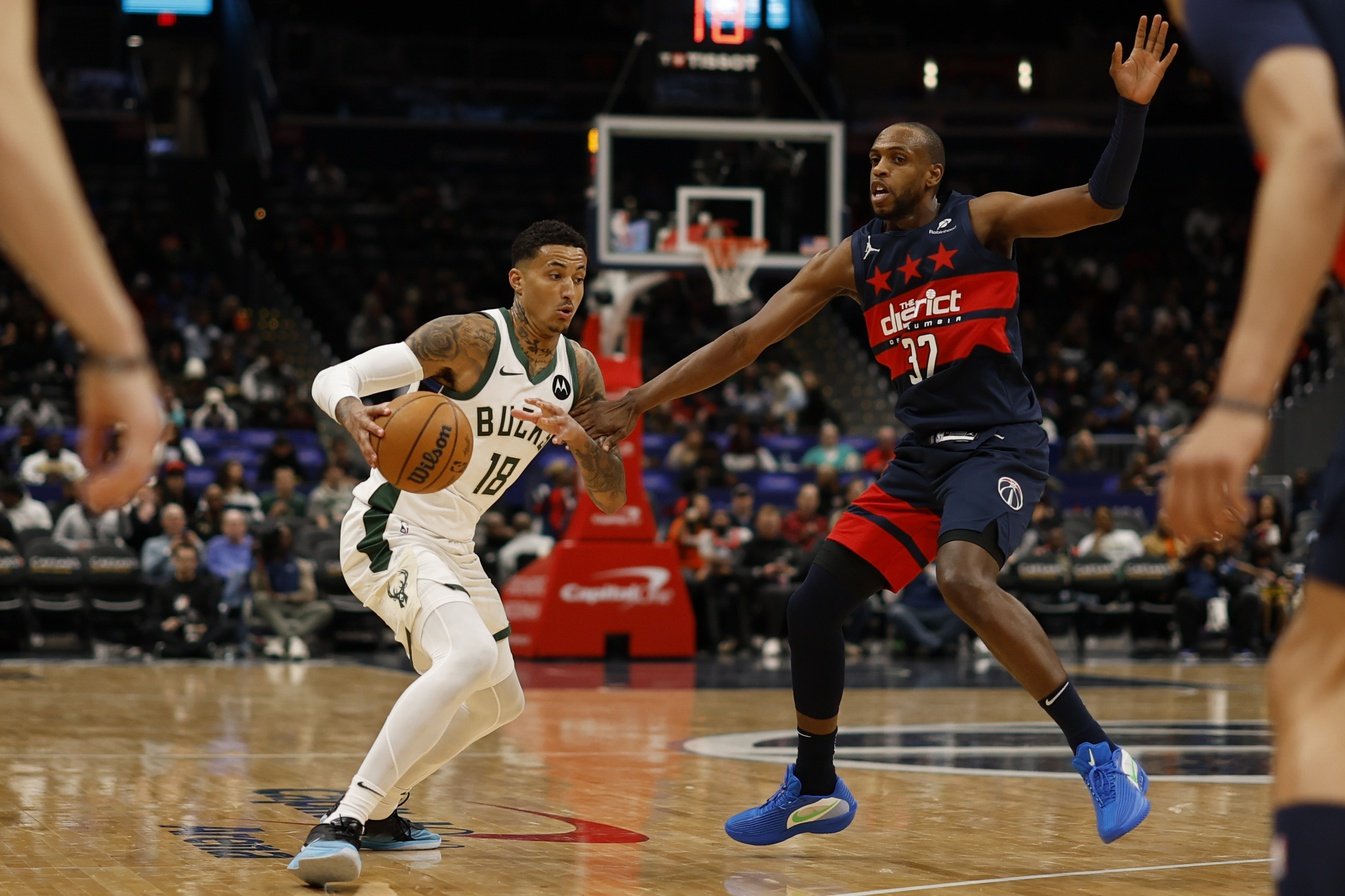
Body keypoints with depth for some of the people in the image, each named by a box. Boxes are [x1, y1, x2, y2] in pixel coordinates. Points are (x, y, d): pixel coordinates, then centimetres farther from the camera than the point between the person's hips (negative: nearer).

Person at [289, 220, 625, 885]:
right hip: (391, 529, -9)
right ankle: (341, 824, -35)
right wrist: (353, 414, -46)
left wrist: (576, 436, -19)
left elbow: (612, 497, 2)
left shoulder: (579, 370, 4)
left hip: (452, 547, 9)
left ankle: (377, 810, 32)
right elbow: (330, 378, -22)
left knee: (497, 702, 21)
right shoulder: (469, 338, -18)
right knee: (472, 657, -33)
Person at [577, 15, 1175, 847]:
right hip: (921, 457, 7)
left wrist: (1133, 107, -25)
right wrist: (641, 400, 5)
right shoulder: (851, 260, 10)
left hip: (1000, 444, -6)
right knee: (815, 604, 4)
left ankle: (1102, 756, -32)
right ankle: (814, 790, 24)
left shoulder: (983, 220, -1)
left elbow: (1101, 203, -11)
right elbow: (745, 341, 10)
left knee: (963, 575, -34)